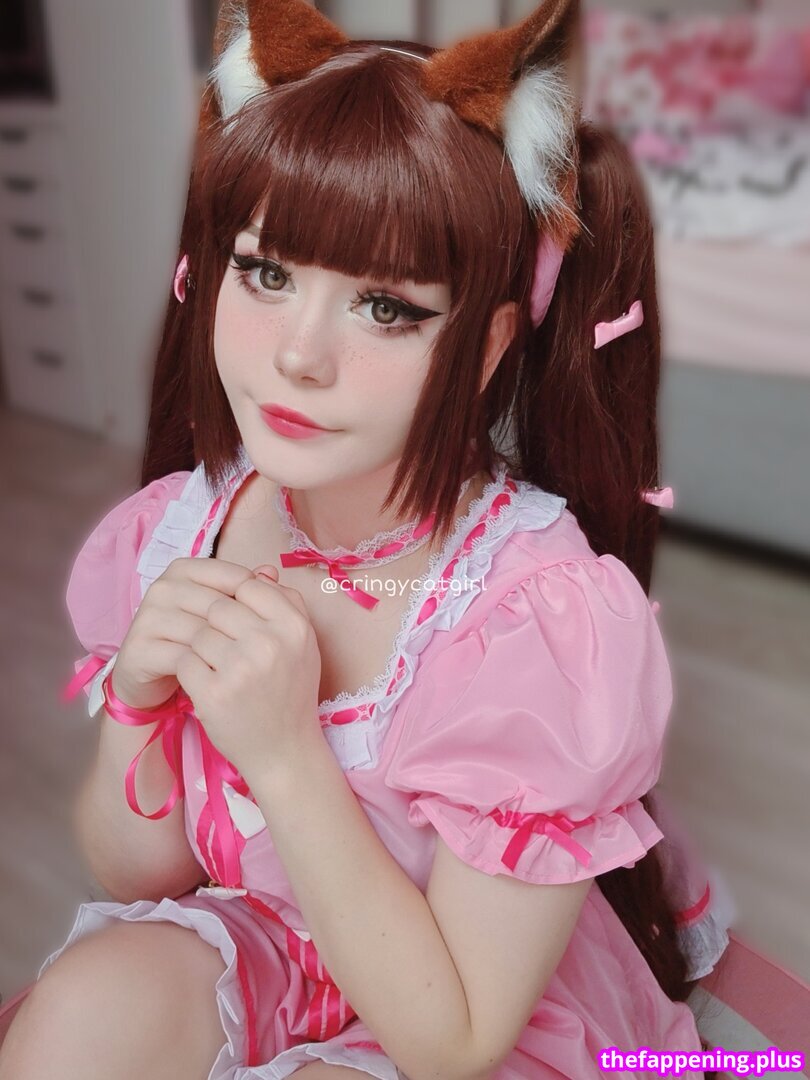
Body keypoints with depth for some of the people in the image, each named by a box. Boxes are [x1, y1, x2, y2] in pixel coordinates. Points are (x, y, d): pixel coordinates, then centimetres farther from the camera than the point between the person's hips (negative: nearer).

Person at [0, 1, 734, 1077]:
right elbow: (138, 878, -2)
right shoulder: (175, 528, -14)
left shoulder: (551, 616, -29)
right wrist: (138, 705, -23)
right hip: (252, 949, 3)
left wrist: (284, 751, -31)